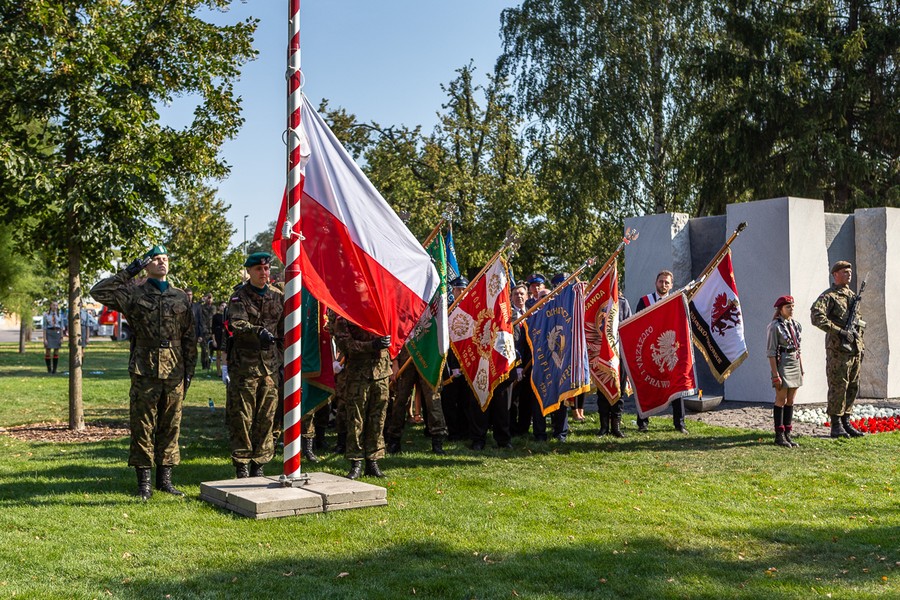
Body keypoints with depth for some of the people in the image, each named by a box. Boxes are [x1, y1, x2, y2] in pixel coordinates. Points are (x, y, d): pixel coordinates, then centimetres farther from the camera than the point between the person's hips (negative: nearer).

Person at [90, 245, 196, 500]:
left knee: (171, 425, 7)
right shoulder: (134, 293, 4)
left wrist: (189, 370, 9)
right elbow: (98, 291, -9)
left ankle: (165, 478, 16)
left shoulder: (181, 297, 13)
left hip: (174, 371, 3)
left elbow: (189, 337, 14)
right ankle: (144, 482, 8)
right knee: (143, 426, 1)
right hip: (145, 370, -3)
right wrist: (128, 272, -7)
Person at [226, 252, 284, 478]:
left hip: (271, 365, 4)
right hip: (244, 364, -4)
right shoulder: (239, 297, -2)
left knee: (266, 417, 7)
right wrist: (258, 331, -36)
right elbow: (237, 324, -19)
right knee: (242, 417, -1)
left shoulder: (278, 296, 11)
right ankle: (242, 464, 8)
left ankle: (259, 464, 16)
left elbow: (285, 331, 18)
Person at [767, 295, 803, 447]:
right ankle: (779, 436, 4)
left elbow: (798, 348, 18)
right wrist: (775, 375, -17)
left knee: (790, 401, 9)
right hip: (782, 364, -7)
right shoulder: (775, 326, -10)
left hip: (795, 364, 7)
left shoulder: (795, 325, 12)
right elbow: (771, 352, -13)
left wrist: (801, 367, 13)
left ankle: (787, 434, 14)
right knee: (781, 400, -2)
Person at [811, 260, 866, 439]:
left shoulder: (853, 296, 18)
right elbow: (816, 317, -21)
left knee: (853, 387, 9)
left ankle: (846, 422, 17)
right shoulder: (828, 296, -7)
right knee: (838, 386, -6)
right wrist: (839, 331, -23)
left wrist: (861, 346, 18)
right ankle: (836, 426, 0)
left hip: (855, 350, 8)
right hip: (838, 349, -8)